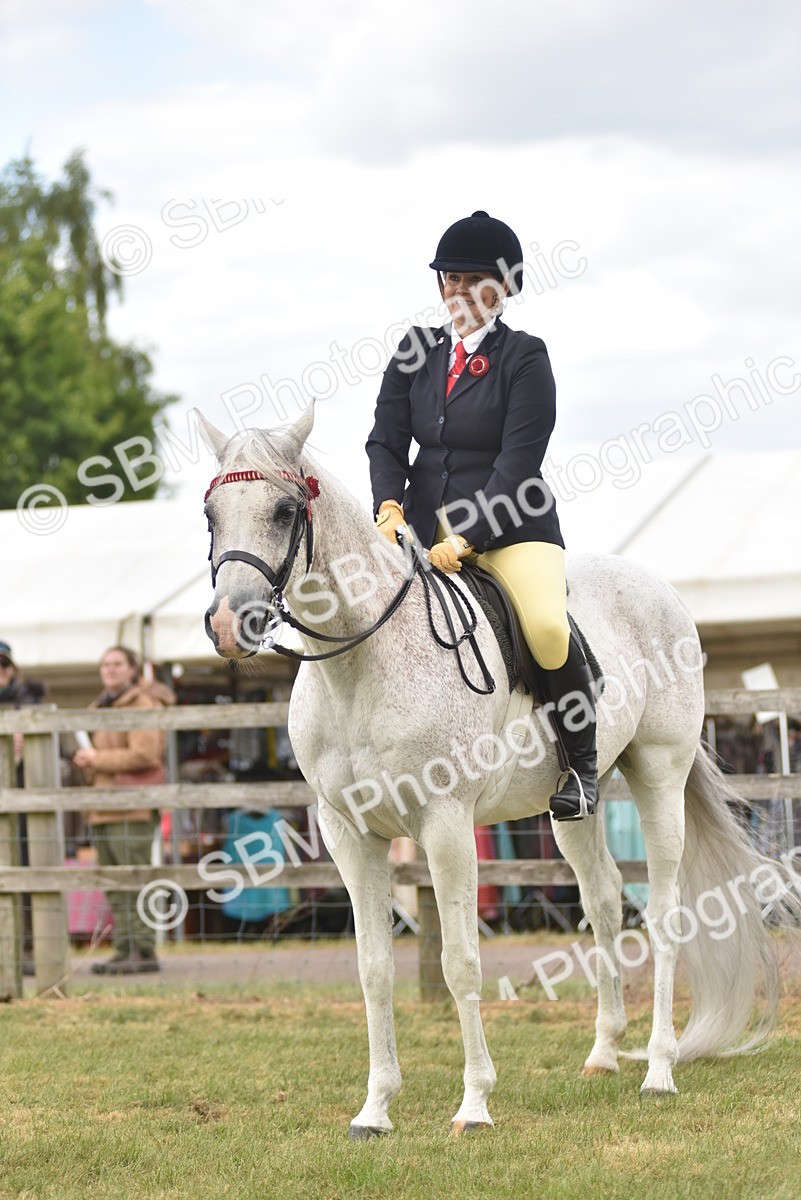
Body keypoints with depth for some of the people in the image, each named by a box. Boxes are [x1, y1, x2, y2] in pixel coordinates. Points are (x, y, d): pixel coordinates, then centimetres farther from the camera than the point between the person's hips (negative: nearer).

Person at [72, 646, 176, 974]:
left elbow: (144, 754, -17)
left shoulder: (143, 704, -6)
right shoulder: (101, 707, 21)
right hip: (103, 808, 9)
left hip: (132, 807, -9)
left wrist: (98, 759, -13)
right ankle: (124, 950, 9)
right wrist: (86, 761, 7)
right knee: (114, 886, 7)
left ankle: (144, 951, -12)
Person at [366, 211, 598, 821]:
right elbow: (387, 438, 5)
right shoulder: (416, 350, 9)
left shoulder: (525, 357, -6)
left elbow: (518, 459, -13)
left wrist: (465, 542, -21)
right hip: (425, 519, 5)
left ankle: (582, 764, -8)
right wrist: (390, 505, -15)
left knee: (547, 624, -28)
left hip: (508, 522, -5)